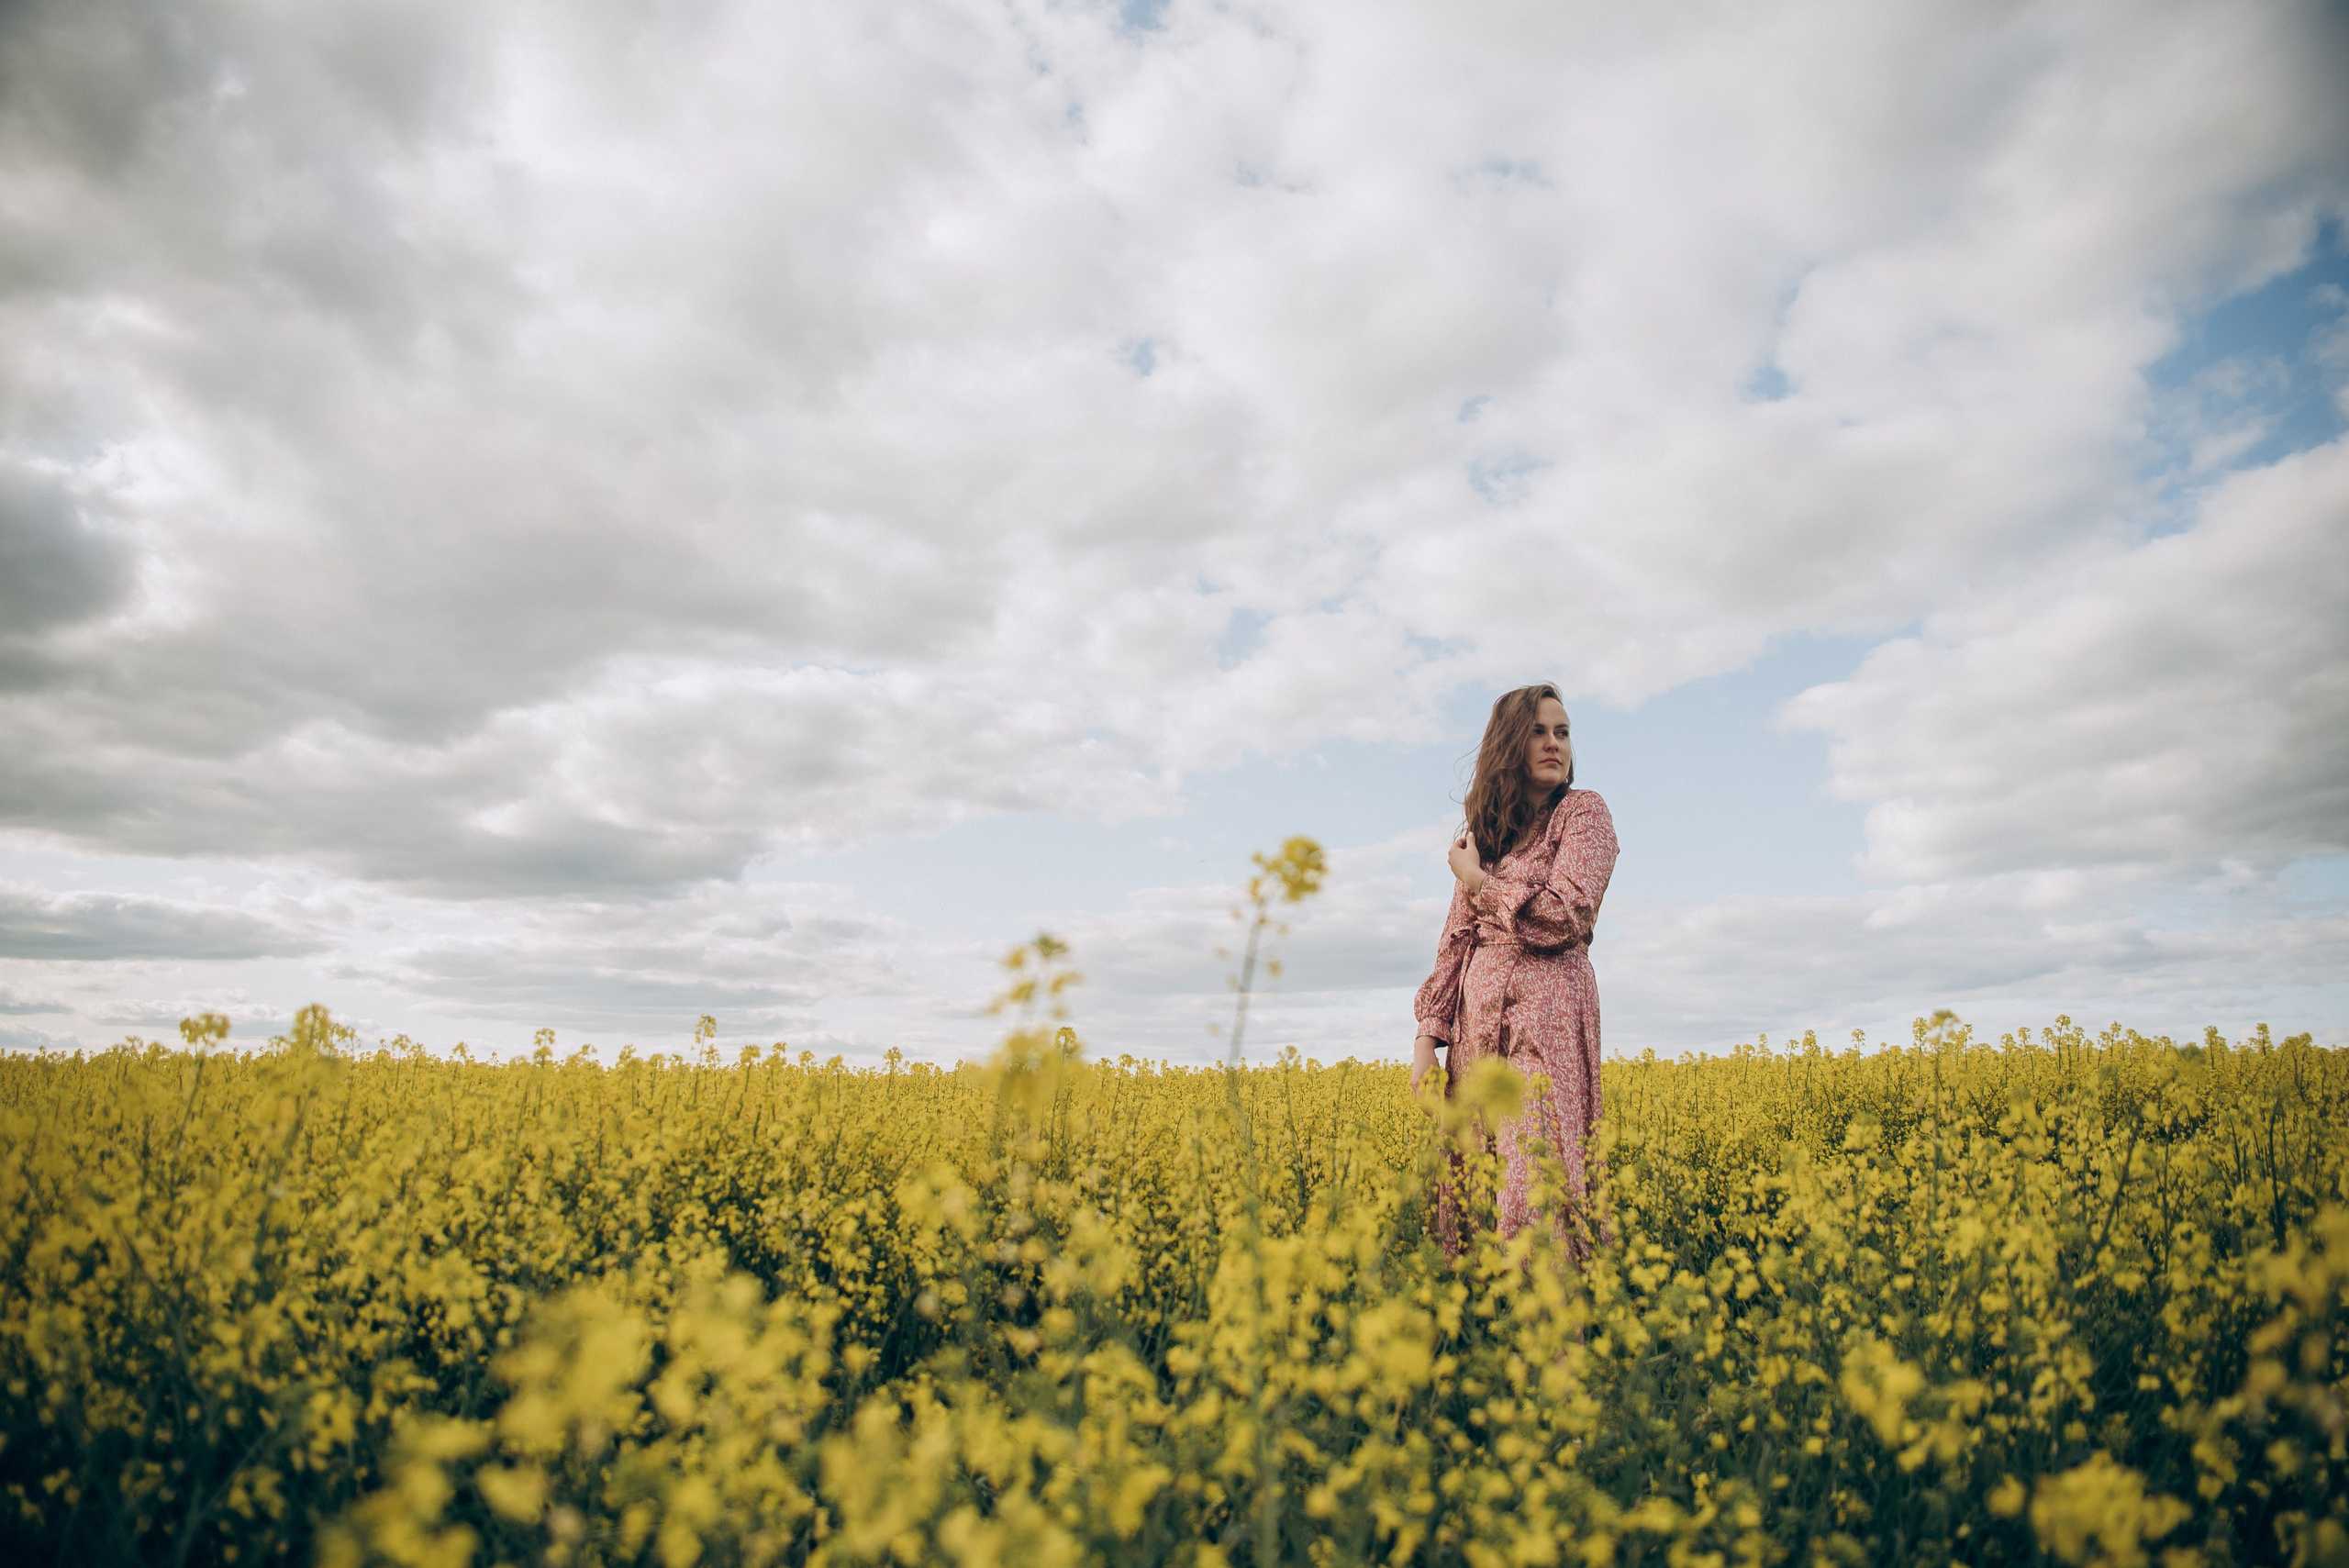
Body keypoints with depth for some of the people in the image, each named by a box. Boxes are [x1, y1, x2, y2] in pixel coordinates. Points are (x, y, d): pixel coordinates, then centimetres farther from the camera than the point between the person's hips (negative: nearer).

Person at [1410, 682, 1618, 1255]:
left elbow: (1564, 916, -13)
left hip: (1544, 1011, -5)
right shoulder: (1483, 832, 17)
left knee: (1536, 1181, -13)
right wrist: (1427, 1036, 5)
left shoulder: (1583, 811, 1)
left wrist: (1478, 881, -1)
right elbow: (1455, 940, 13)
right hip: (1478, 1013, 6)